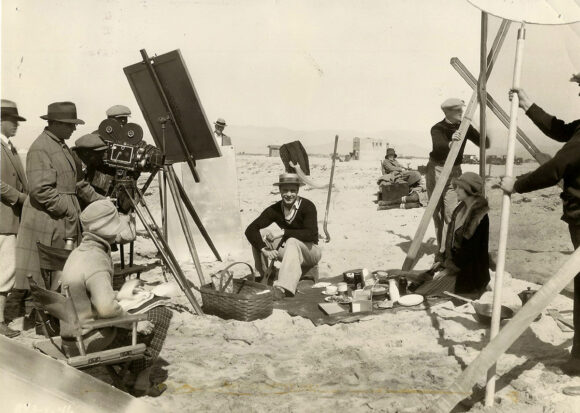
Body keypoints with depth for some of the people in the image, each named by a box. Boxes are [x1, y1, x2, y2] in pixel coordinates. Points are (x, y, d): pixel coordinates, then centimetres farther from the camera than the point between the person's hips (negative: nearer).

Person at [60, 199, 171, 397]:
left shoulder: (79, 252, 7)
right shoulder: (95, 260, -24)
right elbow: (107, 306, -37)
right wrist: (134, 323, -21)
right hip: (91, 341, -10)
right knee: (160, 316, -6)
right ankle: (140, 381, 1)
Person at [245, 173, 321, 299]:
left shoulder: (307, 206, -18)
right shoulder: (275, 209, -8)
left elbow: (311, 234, -30)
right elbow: (250, 229, -15)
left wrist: (283, 233, -30)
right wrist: (263, 249, -31)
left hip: (310, 251, -4)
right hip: (290, 251, 4)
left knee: (292, 241, -37)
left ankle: (283, 287, -48)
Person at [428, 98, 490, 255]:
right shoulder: (437, 128, -12)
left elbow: (485, 144, -2)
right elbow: (439, 145, -33)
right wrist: (450, 143, -54)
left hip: (454, 172, 2)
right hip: (435, 170, -2)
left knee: (451, 213, -10)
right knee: (436, 212, 3)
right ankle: (441, 249, 15)